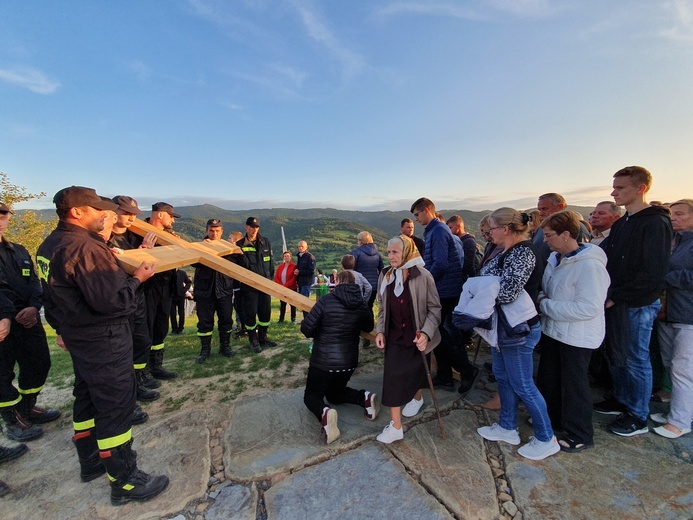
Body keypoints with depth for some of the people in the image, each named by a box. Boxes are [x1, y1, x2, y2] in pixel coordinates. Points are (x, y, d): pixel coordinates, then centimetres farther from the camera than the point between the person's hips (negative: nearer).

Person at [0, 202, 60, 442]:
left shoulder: (19, 251, 13)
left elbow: (34, 282, 7)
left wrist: (33, 307, -11)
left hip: (28, 318, 6)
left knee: (39, 364, 13)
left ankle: (27, 409, 33)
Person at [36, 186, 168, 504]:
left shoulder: (49, 246, 6)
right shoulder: (86, 247, -25)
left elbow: (56, 295, 17)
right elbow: (112, 300, -28)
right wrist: (137, 279, -13)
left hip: (78, 337, 10)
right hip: (104, 340, -10)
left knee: (86, 398, 22)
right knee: (115, 408, 1)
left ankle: (90, 462, 41)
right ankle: (125, 481, 15)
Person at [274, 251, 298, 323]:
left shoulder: (294, 266, -6)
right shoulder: (280, 266, 11)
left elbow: (294, 278, -14)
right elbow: (276, 277, 6)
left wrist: (285, 285, -19)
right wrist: (280, 285, -9)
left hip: (291, 288, -4)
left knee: (292, 304, 4)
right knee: (282, 304, 9)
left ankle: (293, 319, 11)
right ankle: (281, 319, 17)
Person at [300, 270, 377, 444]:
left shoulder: (326, 300, -16)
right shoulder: (362, 305, -2)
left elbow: (306, 328, -16)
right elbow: (369, 327, 15)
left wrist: (317, 334, 6)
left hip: (323, 361, -4)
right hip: (349, 361, 5)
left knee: (311, 395, 16)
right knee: (335, 393, 27)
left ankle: (324, 413, -18)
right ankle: (365, 397, 0)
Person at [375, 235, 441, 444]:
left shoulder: (423, 276, -16)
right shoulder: (385, 276, -3)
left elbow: (434, 308, -11)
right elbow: (382, 308, 6)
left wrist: (425, 333, -23)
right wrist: (380, 331, -2)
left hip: (416, 337, -3)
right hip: (394, 337, 3)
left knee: (416, 371, 17)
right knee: (392, 377, -1)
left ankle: (417, 397, 51)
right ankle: (395, 426, 15)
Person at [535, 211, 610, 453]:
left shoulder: (589, 265, -24)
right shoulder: (555, 258, 2)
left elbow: (589, 307, -29)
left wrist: (546, 305, -23)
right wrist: (541, 298, -8)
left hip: (577, 337, -8)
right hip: (553, 331, 9)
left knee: (574, 385, 9)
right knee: (548, 378, 22)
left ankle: (580, 436, 30)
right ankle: (551, 418, 44)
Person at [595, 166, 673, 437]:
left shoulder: (655, 223, -14)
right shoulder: (621, 223, 11)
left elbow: (654, 273, -20)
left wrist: (617, 297, -18)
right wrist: (608, 294, 4)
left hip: (638, 305, -8)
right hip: (615, 302, 8)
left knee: (635, 359, 5)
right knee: (615, 354, 17)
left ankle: (638, 417, 21)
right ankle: (621, 400, 35)